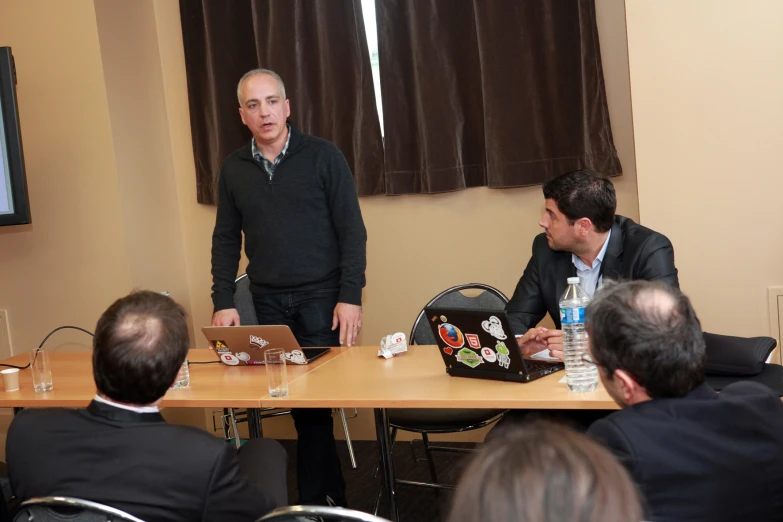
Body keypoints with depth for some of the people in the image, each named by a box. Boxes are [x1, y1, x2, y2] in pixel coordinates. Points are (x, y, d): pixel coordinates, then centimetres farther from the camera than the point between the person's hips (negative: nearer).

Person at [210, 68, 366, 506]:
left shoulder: (323, 156, -4)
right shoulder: (234, 169, 7)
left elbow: (352, 230, -5)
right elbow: (226, 240, 11)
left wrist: (350, 296, -12)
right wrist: (223, 302, 2)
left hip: (321, 296, -3)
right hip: (269, 302, 3)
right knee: (300, 400, 6)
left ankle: (314, 499, 10)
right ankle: (332, 495, 18)